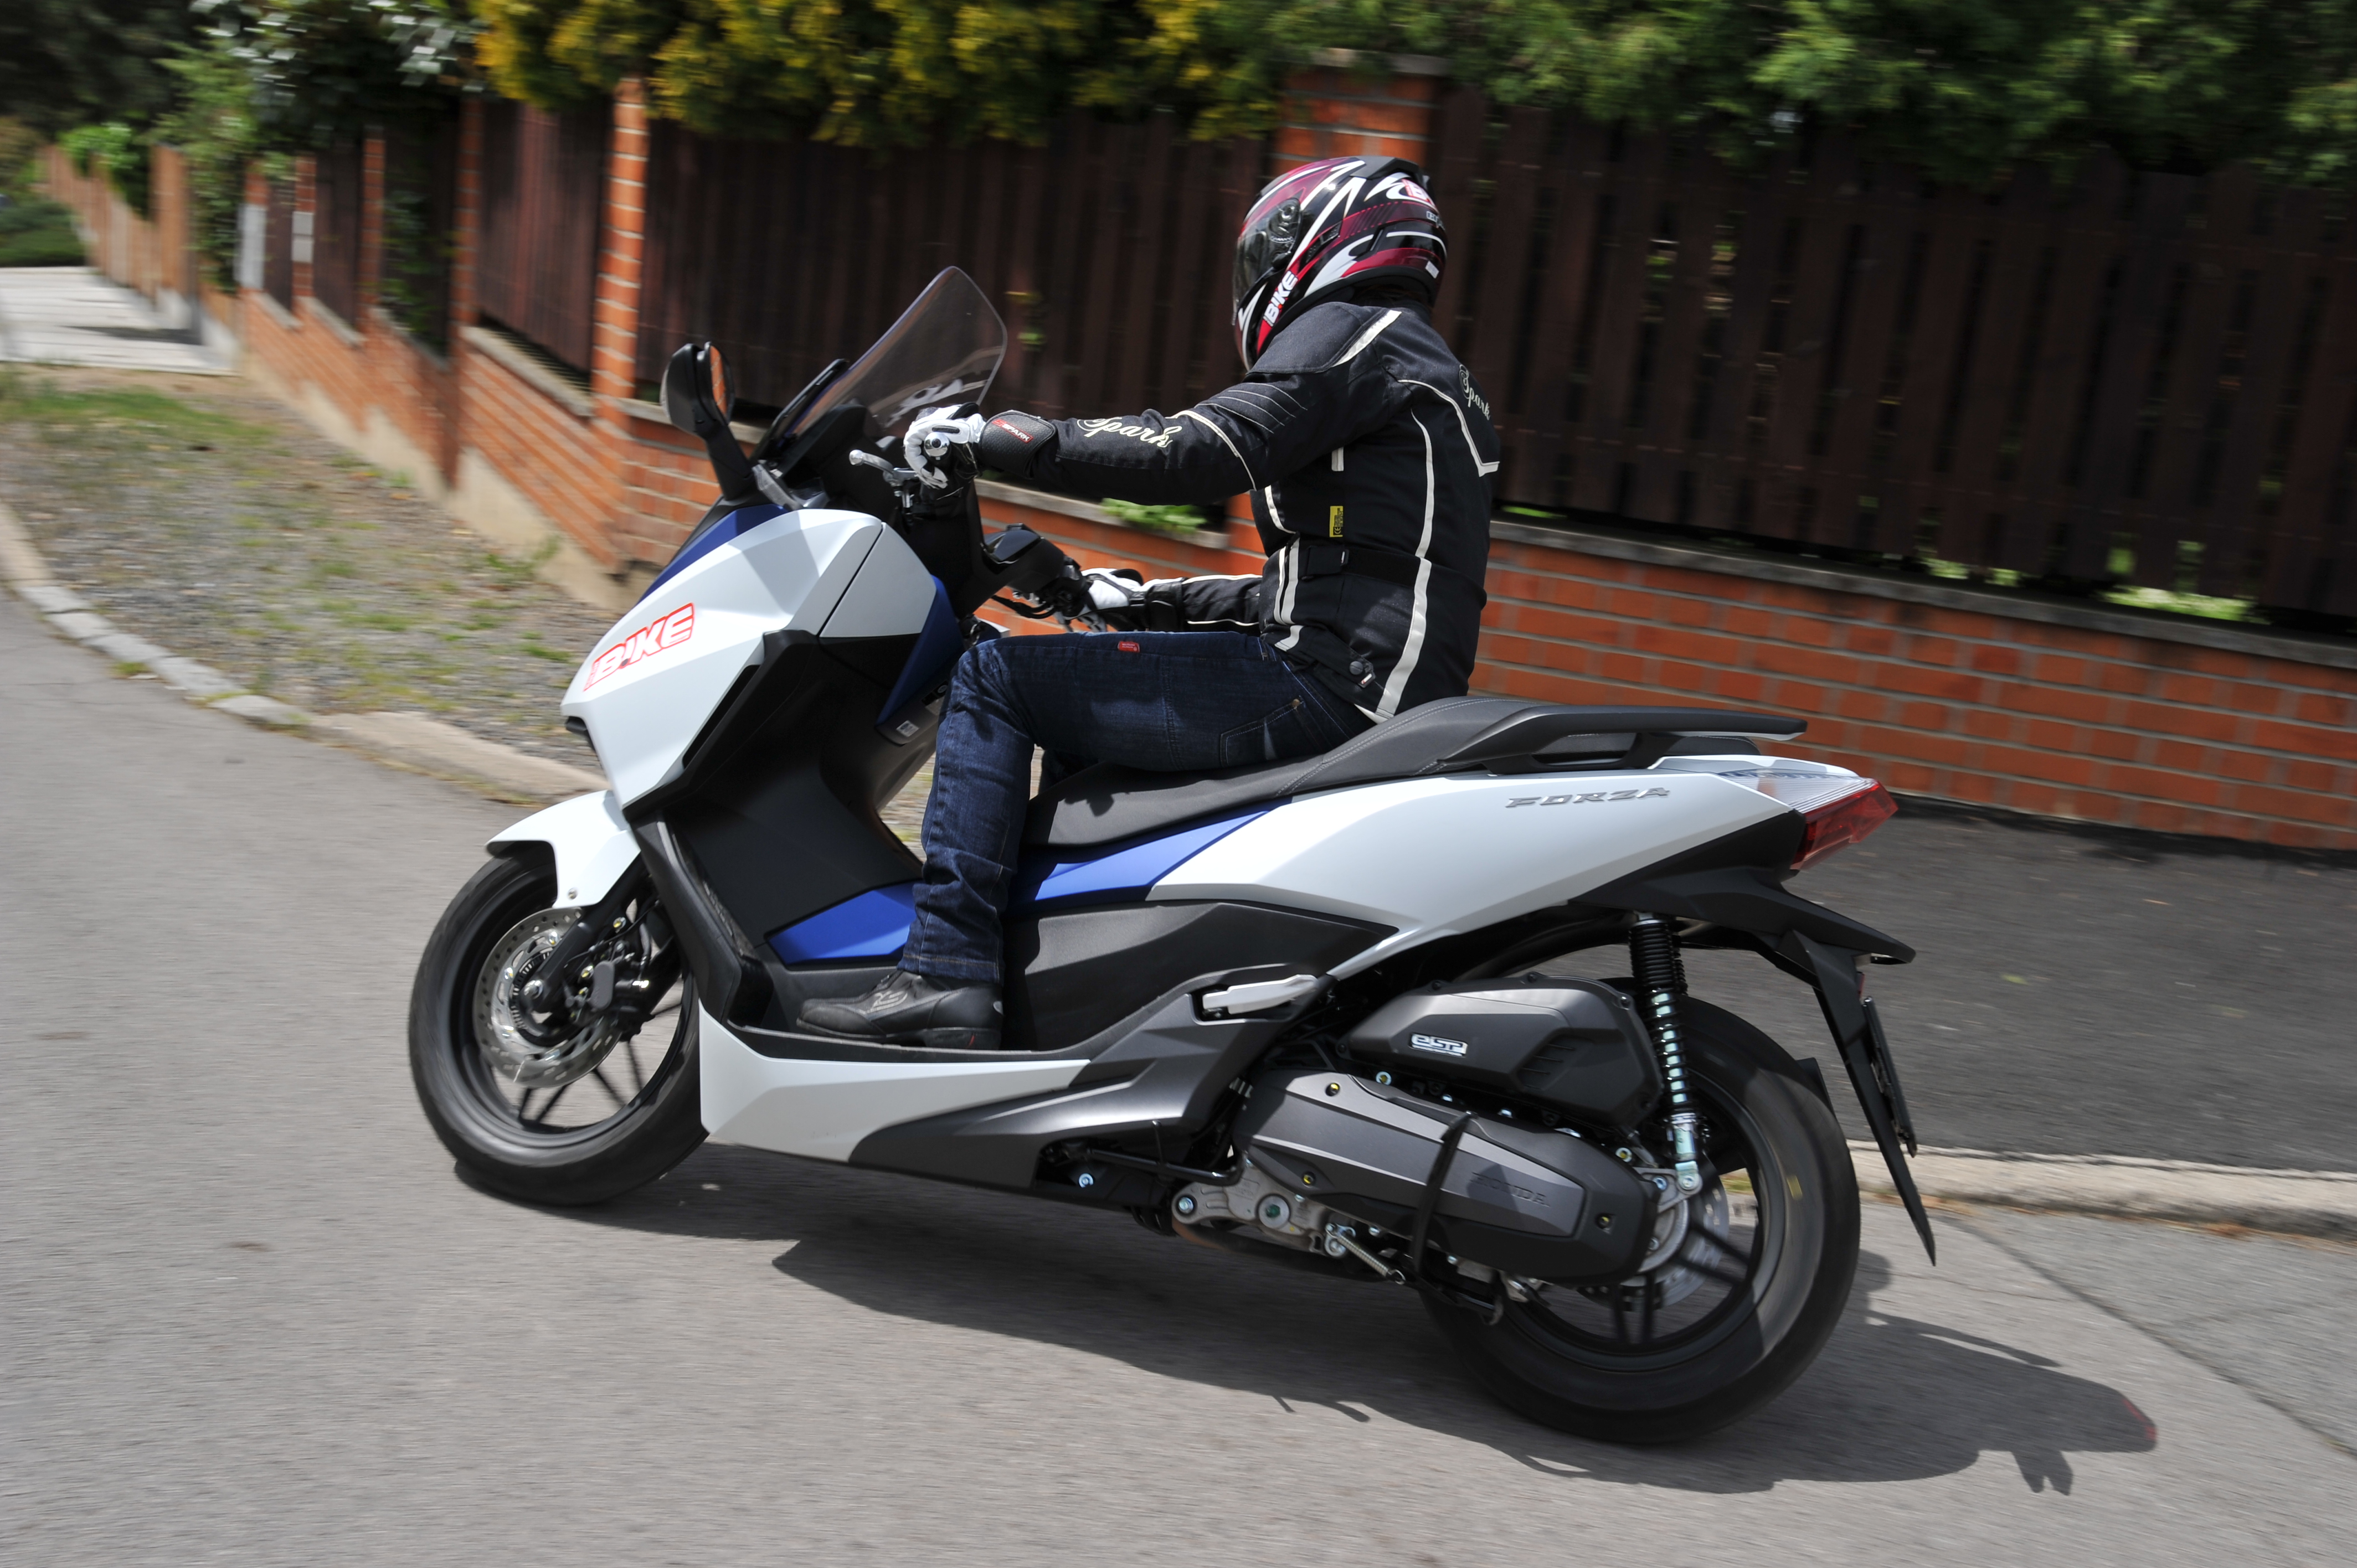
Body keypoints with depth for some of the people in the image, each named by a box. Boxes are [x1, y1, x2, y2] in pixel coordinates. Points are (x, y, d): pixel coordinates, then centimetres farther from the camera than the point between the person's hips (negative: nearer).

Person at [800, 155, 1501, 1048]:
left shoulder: (1348, 331, -5)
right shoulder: (1422, 369, 26)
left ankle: (944, 970, -15)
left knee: (995, 678, -9)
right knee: (1080, 700, 27)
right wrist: (1147, 599, 26)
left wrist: (996, 439, -15)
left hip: (1326, 686, -10)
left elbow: (1199, 454, -21)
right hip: (1382, 691, 11)